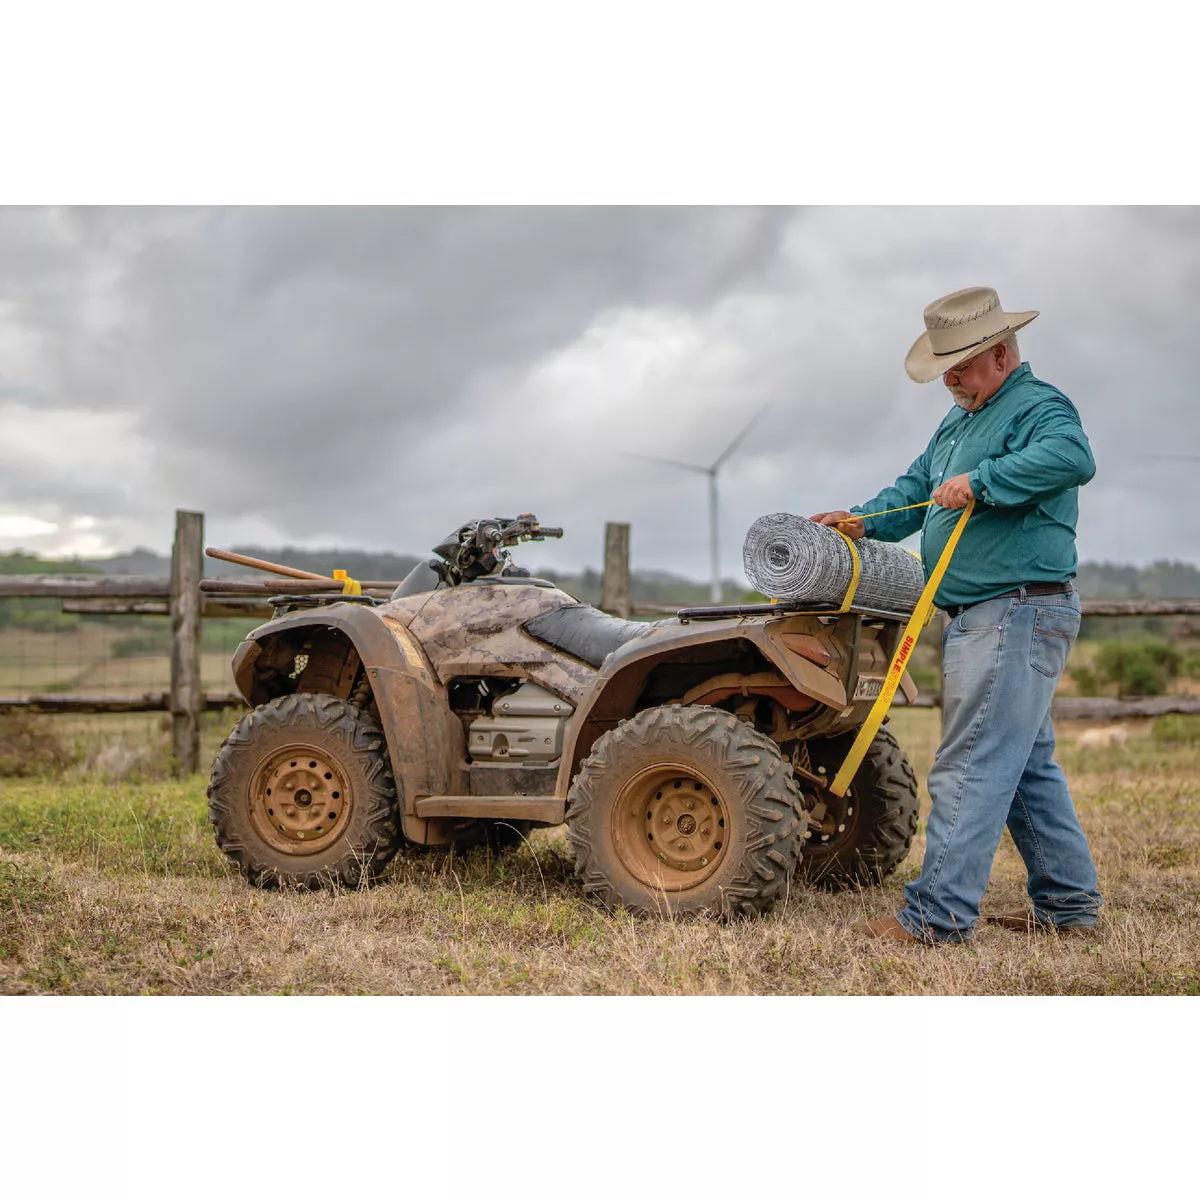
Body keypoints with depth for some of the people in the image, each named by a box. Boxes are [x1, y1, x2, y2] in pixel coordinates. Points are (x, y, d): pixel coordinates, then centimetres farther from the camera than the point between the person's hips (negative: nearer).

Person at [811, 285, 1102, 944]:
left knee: (970, 766, -11)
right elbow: (917, 487, 23)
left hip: (1018, 613, -11)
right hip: (980, 618, 11)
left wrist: (980, 480, -32)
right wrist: (865, 520, 6)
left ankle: (937, 914, -9)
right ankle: (1069, 901, 24)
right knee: (1028, 763, 15)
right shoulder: (960, 419, 20)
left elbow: (1072, 457, -32)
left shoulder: (1038, 406, -11)